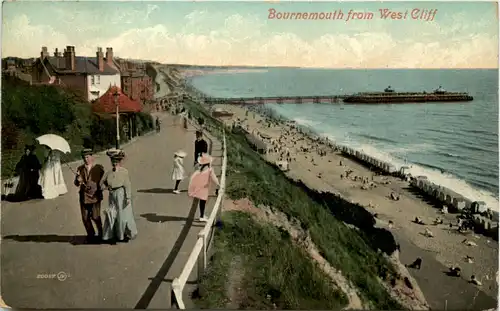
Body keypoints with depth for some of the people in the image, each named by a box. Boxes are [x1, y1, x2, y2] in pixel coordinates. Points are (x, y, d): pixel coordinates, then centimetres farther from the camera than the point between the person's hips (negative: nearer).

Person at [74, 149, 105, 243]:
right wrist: (78, 180, -15)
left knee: (95, 217, -6)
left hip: (95, 196, -3)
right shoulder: (80, 169, 8)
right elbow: (76, 183, 8)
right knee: (85, 218, 5)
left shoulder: (99, 168, 0)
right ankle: (91, 235, 26)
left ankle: (100, 233, 18)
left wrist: (98, 188, -13)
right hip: (83, 196, 3)